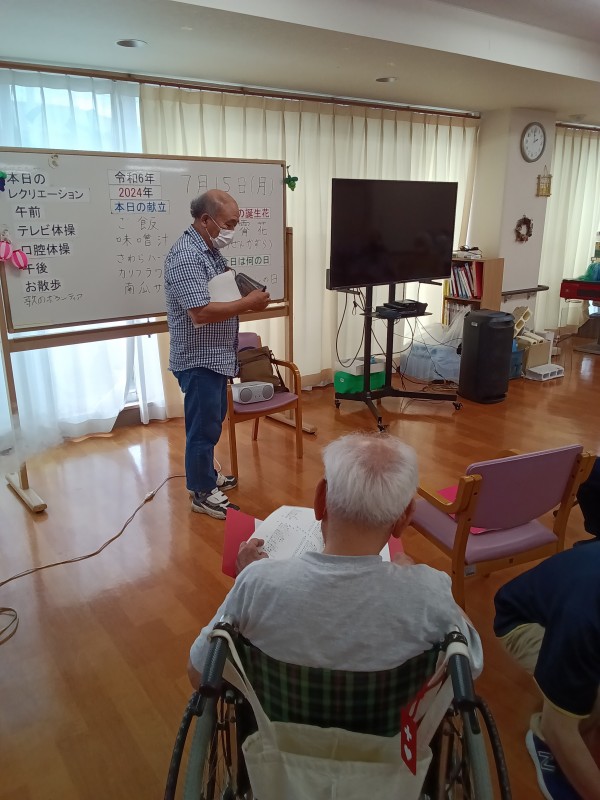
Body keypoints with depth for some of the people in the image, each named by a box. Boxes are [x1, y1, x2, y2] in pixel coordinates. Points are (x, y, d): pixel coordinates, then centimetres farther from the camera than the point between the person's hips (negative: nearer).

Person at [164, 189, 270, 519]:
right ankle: (202, 493, 17)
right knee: (204, 426, 2)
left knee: (213, 420, 21)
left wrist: (248, 296, 1)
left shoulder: (210, 249, 9)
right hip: (199, 359, -10)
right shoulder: (185, 256, -22)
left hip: (215, 355, 10)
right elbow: (200, 312, -30)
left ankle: (206, 475, 38)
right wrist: (248, 303, -21)